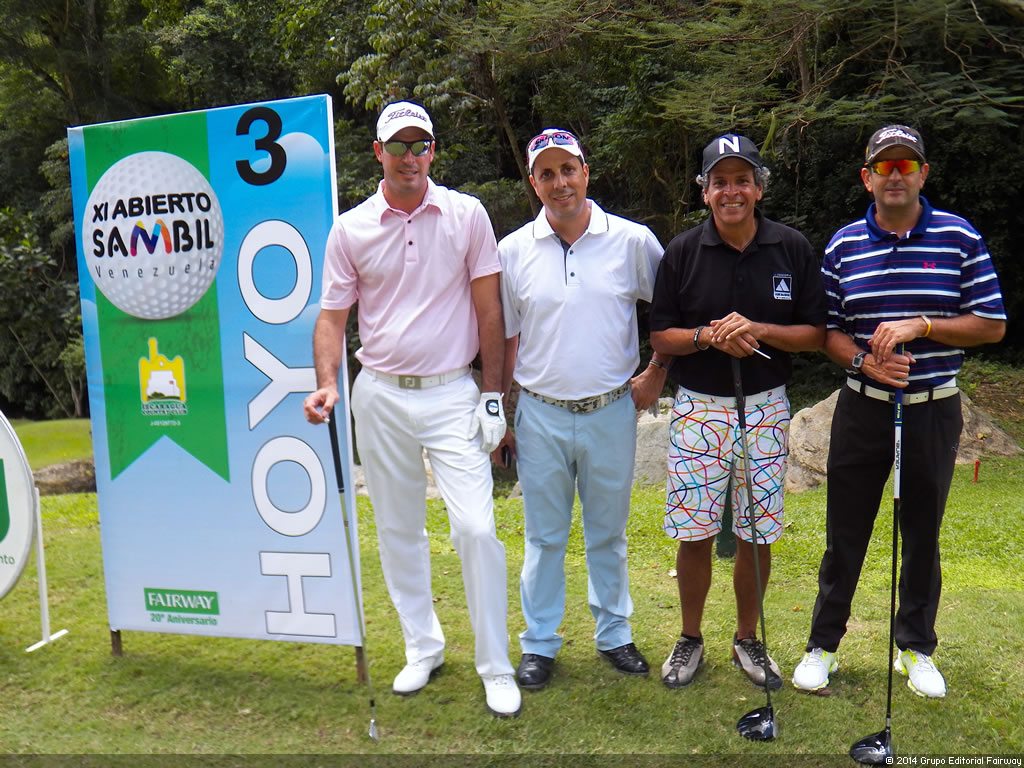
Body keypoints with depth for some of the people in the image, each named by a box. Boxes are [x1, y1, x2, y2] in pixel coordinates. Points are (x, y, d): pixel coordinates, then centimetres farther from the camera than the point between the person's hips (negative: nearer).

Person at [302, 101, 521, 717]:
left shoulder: (467, 215, 0)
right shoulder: (350, 229, 4)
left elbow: (489, 310, 1)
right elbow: (333, 315, 5)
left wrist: (493, 396, -3)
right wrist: (327, 384, -12)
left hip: (451, 393, -2)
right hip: (379, 395, 3)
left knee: (476, 527, -10)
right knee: (398, 530, 11)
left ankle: (496, 667, 6)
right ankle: (423, 647, 29)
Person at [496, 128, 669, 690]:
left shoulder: (633, 241, -3)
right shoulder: (513, 250, 1)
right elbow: (505, 340, 6)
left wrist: (657, 374, 4)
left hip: (612, 412, 0)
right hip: (541, 415, 1)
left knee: (608, 533, 14)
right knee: (543, 536, 10)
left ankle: (614, 634, 32)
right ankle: (539, 644, 25)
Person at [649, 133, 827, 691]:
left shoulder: (792, 248, 1)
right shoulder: (682, 252, 0)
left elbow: (816, 333, 2)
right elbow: (660, 338, 2)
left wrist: (758, 330, -15)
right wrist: (709, 336, -17)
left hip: (765, 408, 1)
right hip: (698, 408, 0)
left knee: (757, 535, 8)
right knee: (695, 534, 3)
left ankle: (747, 639, 28)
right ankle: (690, 639, 24)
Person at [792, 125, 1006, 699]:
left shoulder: (960, 238, -2)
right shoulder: (843, 244, 2)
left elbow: (993, 325, -3)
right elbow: (827, 329, 4)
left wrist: (919, 326, -17)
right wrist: (863, 360, -15)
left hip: (934, 409, 0)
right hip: (863, 408, 1)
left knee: (923, 533, 12)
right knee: (845, 533, 7)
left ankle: (917, 647, 30)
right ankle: (823, 644, 21)